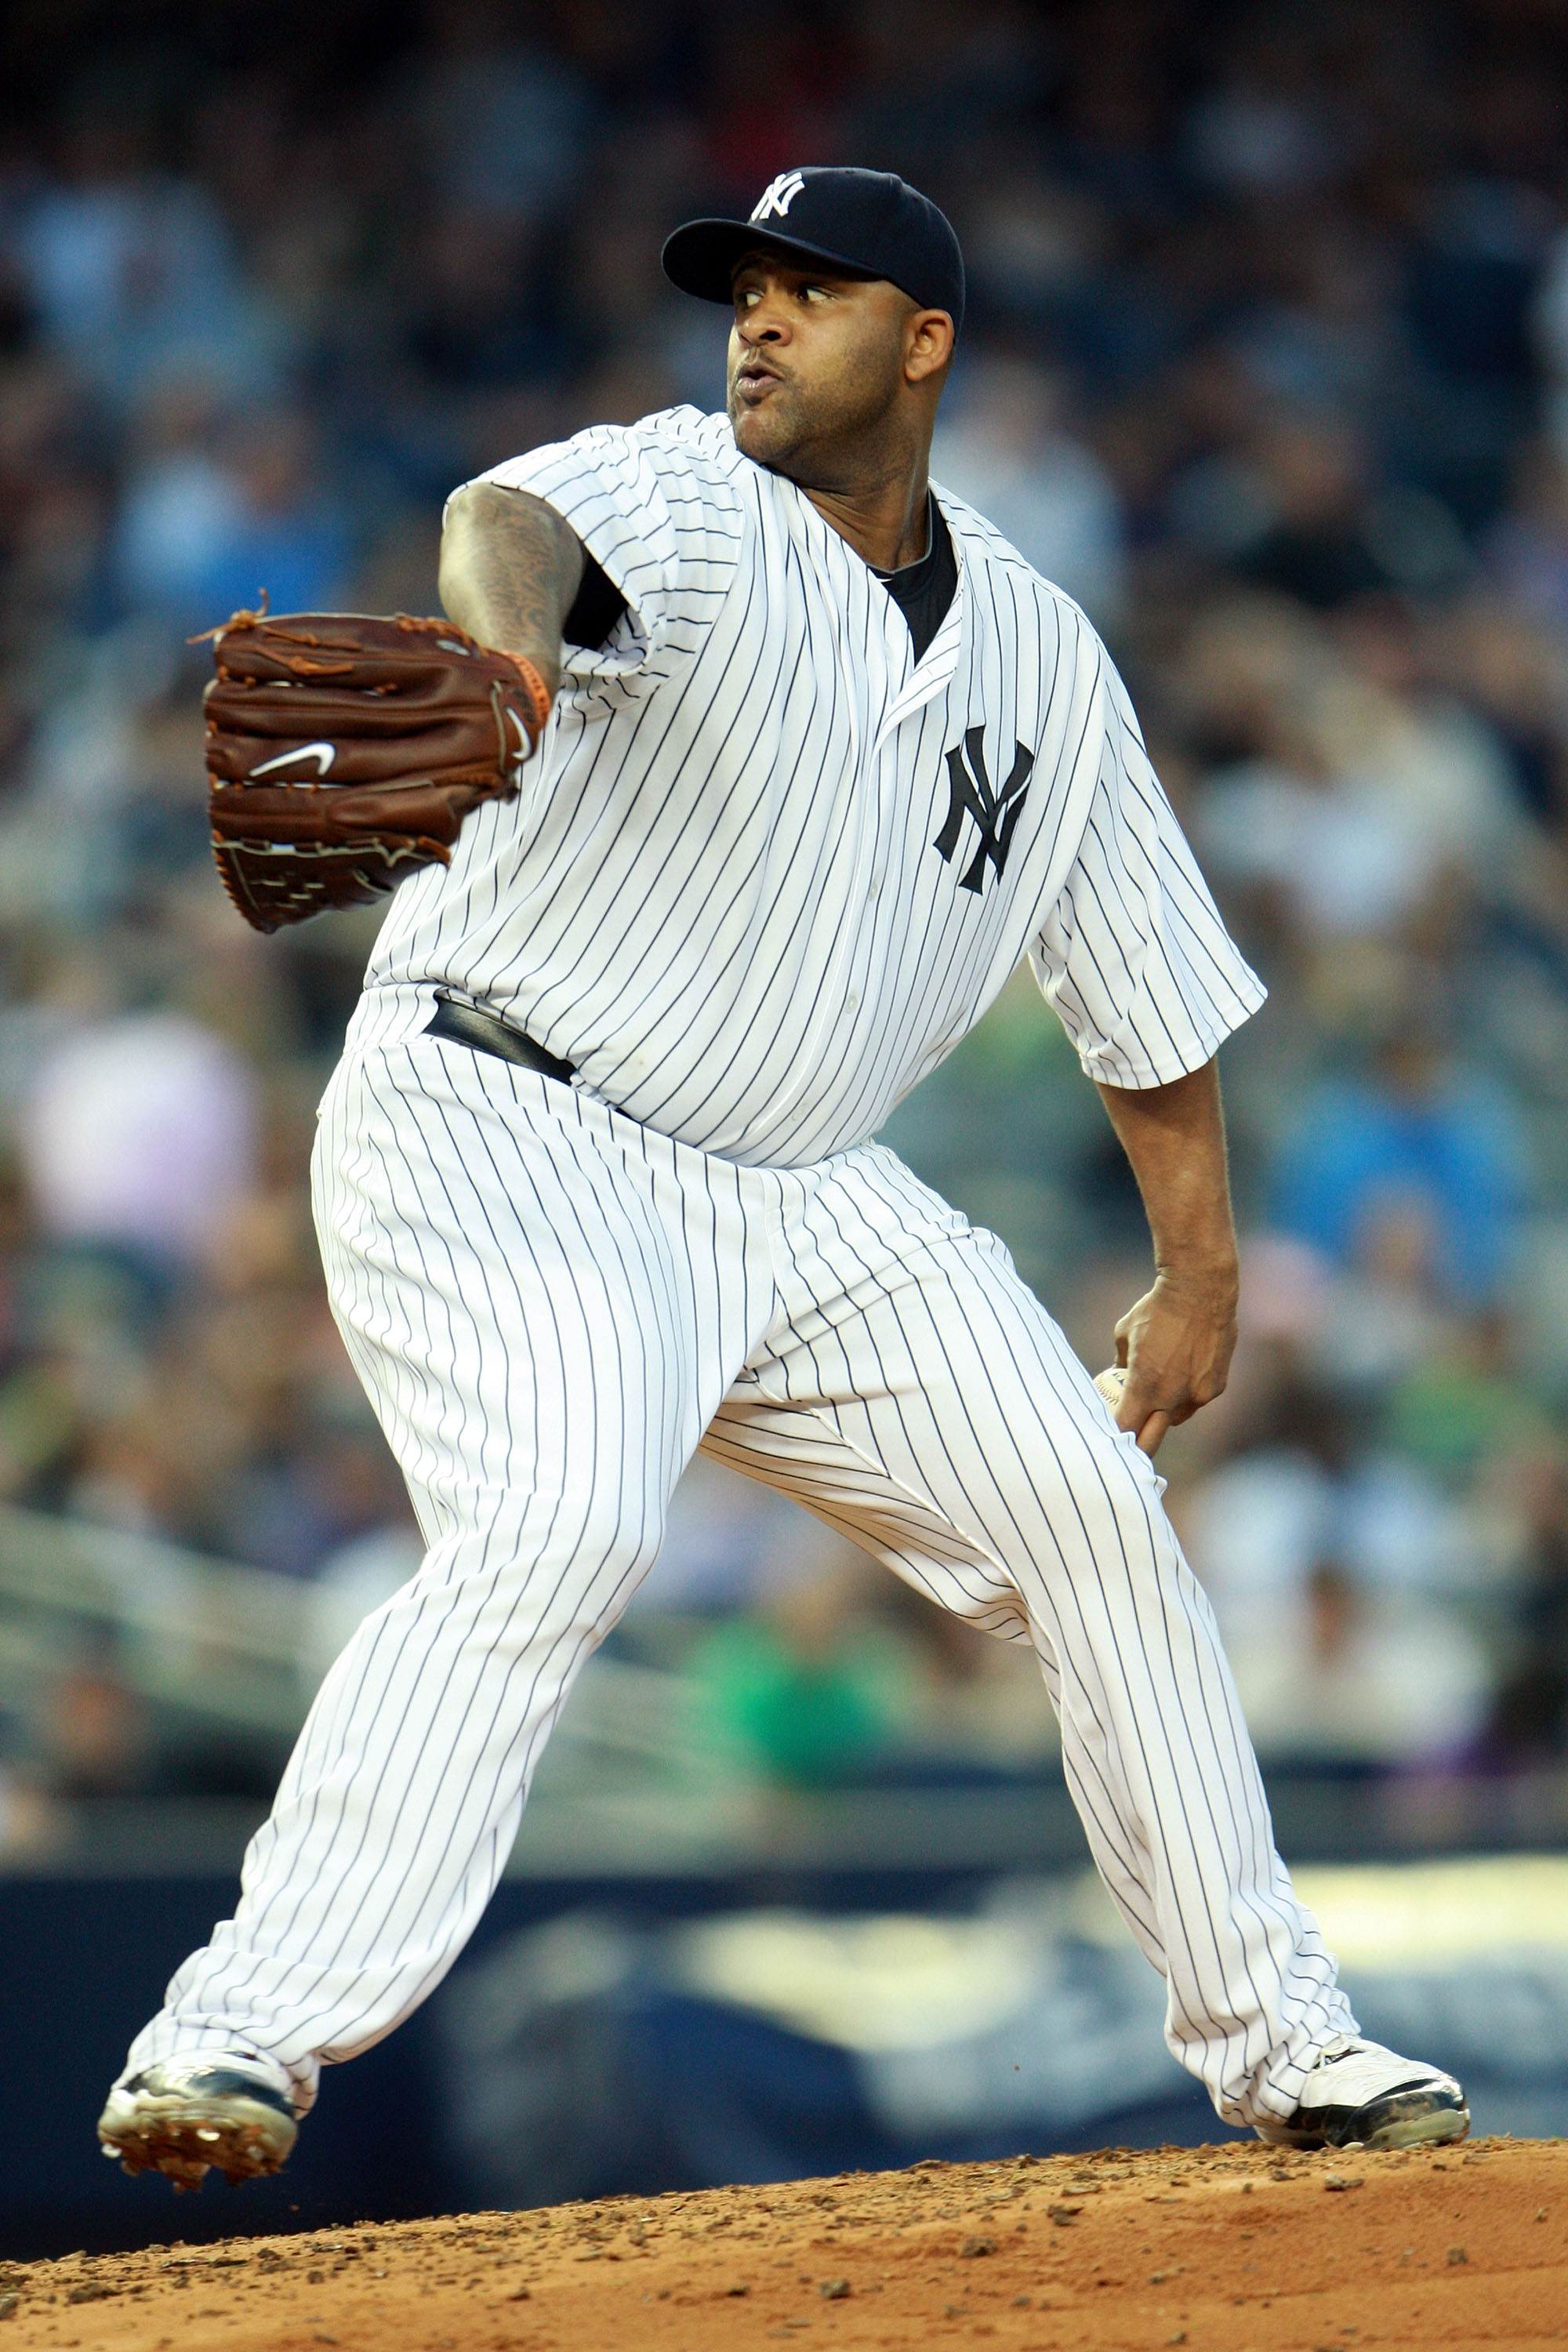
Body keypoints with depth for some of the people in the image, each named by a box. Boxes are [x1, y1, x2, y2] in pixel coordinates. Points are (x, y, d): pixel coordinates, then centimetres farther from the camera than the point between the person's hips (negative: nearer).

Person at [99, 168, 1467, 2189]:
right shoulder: (685, 505, -10)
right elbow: (518, 522, -36)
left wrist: (1200, 1273, 13)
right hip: (501, 1133, -6)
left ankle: (1272, 2035, 15)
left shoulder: (1041, 659, 7)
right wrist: (511, 667, -60)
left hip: (799, 1192, 6)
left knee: (1090, 1505, 0)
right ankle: (238, 2037, -32)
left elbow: (1145, 991, 17)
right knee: (559, 1533, -29)